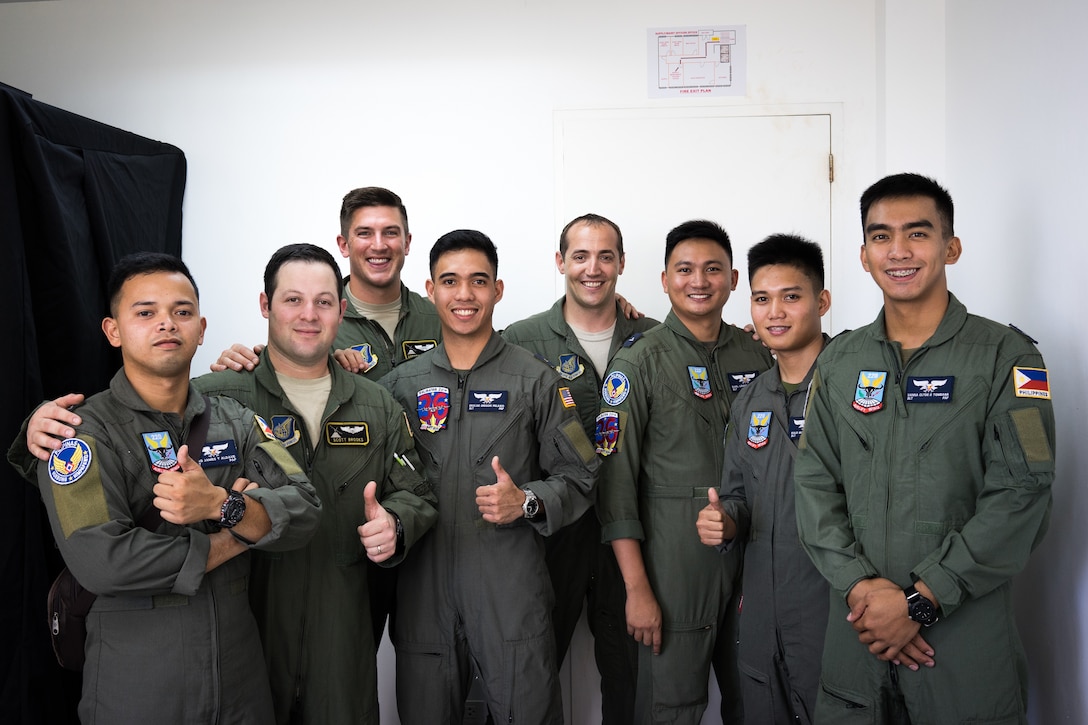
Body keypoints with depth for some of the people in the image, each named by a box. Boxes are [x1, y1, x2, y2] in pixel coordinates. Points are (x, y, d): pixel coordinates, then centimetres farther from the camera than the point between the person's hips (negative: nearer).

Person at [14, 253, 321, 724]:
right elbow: (99, 561, -22)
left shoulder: (236, 421, 5)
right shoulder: (84, 433, -8)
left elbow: (304, 514, -6)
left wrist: (221, 506, -24)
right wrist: (236, 538, -13)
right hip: (135, 685, -4)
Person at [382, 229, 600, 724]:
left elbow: (577, 479, 3)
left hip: (512, 590, -2)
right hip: (424, 589, 2)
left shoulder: (536, 381, 2)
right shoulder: (401, 383, 9)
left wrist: (526, 502, -15)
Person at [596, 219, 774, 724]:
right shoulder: (639, 364, -6)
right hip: (674, 565, -4)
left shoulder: (757, 357, 7)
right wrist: (637, 588, -14)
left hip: (751, 556, 5)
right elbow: (616, 481, -10)